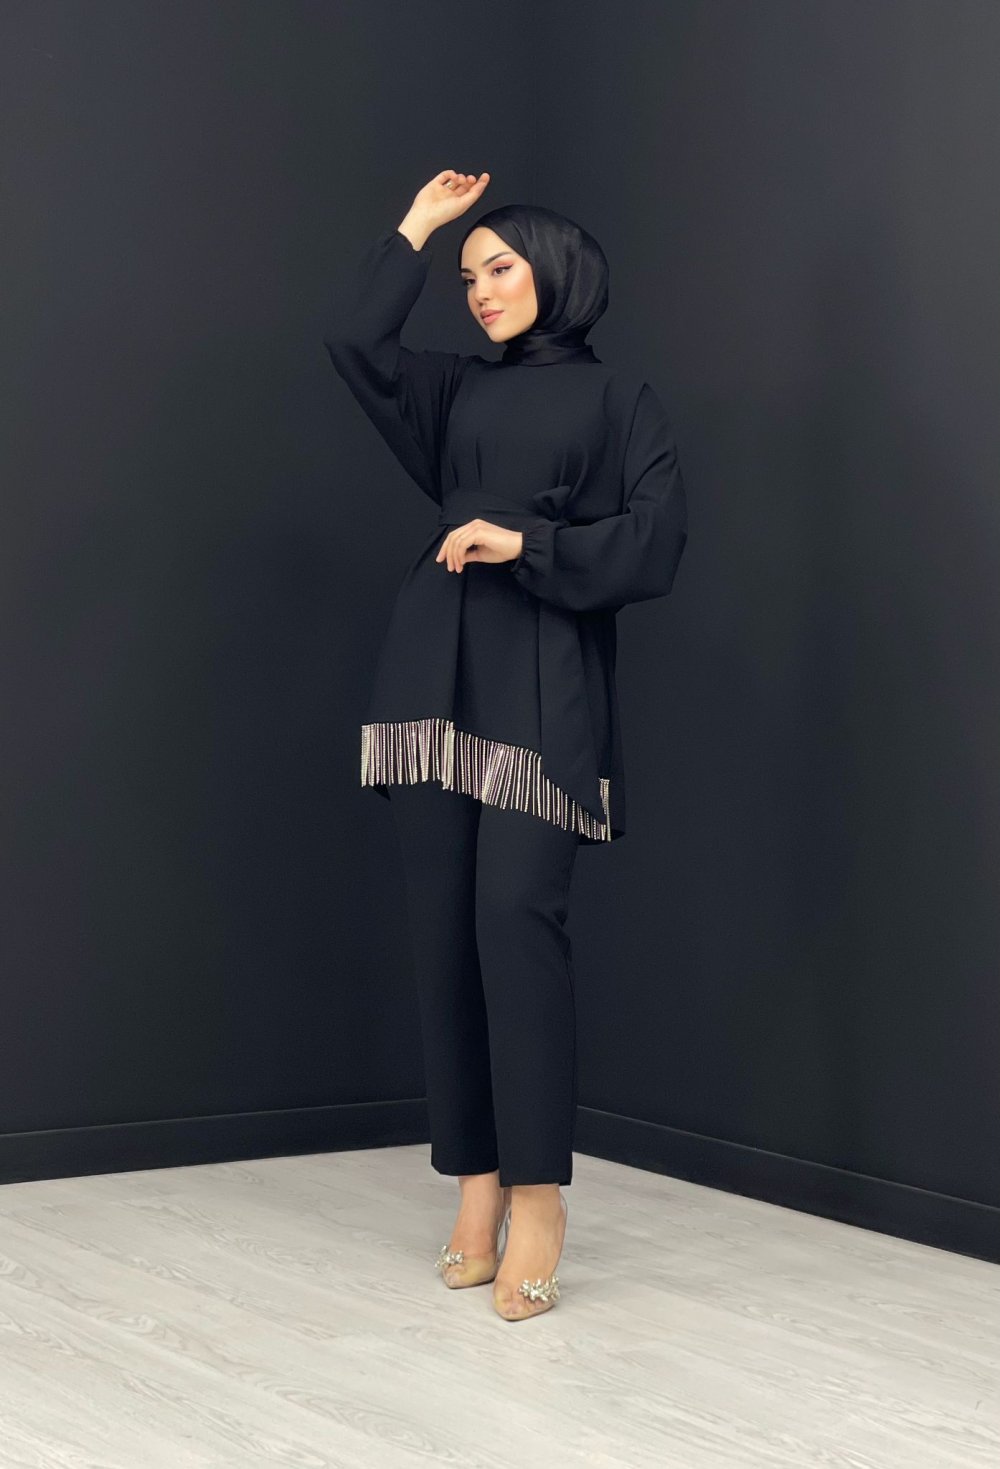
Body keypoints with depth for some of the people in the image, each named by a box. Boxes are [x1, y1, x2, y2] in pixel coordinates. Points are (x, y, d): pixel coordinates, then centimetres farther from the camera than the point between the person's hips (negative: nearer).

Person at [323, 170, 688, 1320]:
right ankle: (477, 1184, 3)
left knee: (516, 914, -18)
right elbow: (354, 340, 6)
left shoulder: (620, 402, 11)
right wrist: (420, 225, 15)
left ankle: (536, 1193, -16)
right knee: (443, 924, -2)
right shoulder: (458, 391, 22)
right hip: (439, 670, 4)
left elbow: (655, 538, -1)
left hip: (547, 680, -4)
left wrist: (525, 542, -10)